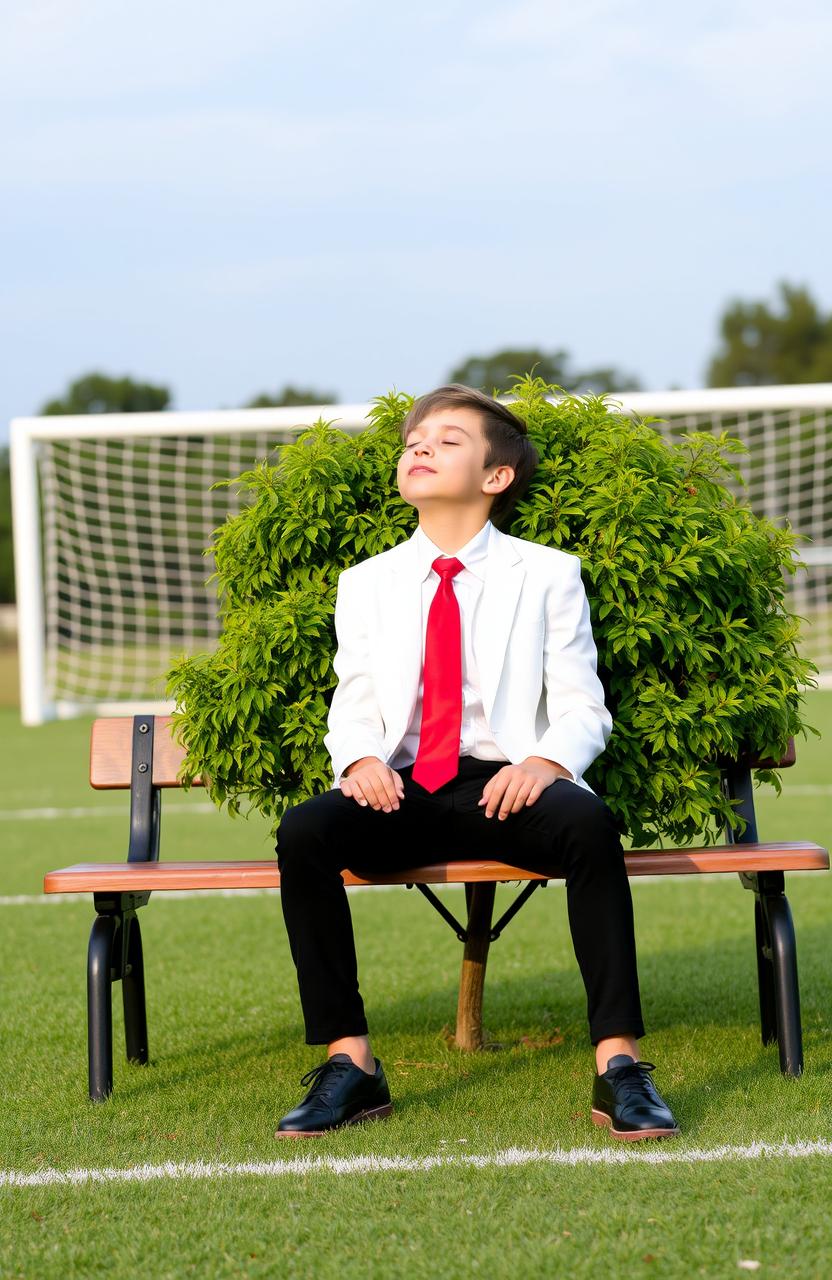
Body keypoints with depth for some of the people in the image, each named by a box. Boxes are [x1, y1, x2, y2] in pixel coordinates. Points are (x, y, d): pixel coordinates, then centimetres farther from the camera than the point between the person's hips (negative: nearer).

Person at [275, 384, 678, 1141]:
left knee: (589, 821, -36)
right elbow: (352, 703, 13)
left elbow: (583, 708, 5)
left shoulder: (547, 575, 12)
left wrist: (546, 762, -18)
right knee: (303, 831, -30)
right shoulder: (366, 583, 19)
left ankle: (619, 1063, -32)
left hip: (507, 789, -2)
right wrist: (361, 758, -12)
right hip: (400, 792, 2)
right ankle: (349, 1063, -22)